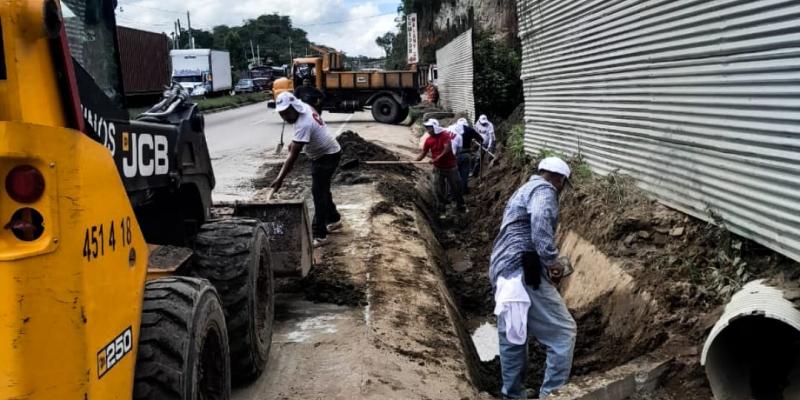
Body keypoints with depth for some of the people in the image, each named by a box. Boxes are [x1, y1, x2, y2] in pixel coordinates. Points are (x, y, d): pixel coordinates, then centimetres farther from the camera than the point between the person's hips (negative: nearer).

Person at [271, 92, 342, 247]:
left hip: (328, 156, -10)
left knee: (318, 193, -12)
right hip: (322, 154, 10)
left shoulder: (303, 124, -35)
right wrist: (294, 142, 7)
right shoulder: (304, 107, -8)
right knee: (322, 189, 21)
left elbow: (293, 156, -37)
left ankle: (319, 235, -11)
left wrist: (280, 179, -39)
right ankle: (333, 220, 39)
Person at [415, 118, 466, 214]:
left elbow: (447, 149, -23)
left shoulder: (445, 135, -14)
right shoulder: (428, 140, -1)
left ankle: (460, 206, 24)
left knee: (455, 187, 7)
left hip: (450, 166, -3)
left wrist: (437, 158, -29)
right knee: (438, 189, 2)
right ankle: (441, 207, 14)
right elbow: (423, 153, 0)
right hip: (438, 168, 3)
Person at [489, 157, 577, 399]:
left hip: (503, 272, 10)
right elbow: (540, 224, -24)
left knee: (513, 339, 18)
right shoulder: (544, 190, -2)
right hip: (522, 272, -10)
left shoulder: (523, 191, 30)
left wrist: (548, 261, 39)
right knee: (563, 332, -4)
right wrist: (553, 260, -21)